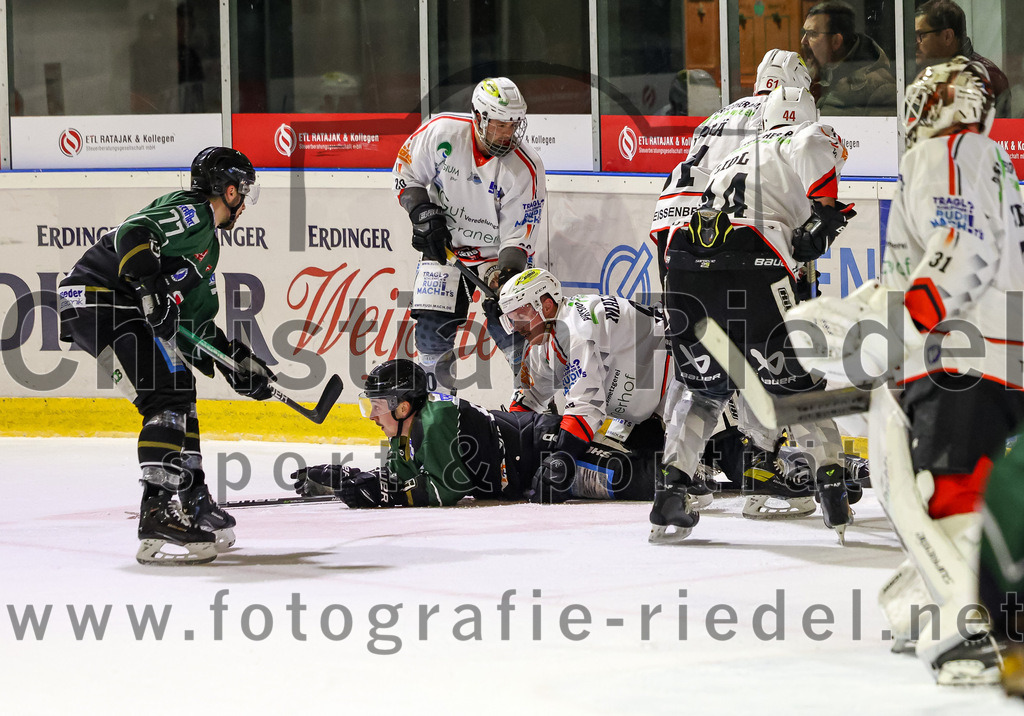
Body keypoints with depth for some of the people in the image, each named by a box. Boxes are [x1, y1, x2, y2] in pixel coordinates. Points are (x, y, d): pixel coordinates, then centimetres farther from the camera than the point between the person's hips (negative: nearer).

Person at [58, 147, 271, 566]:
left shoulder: (208, 244, 25)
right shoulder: (190, 211, -7)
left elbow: (197, 323, 29)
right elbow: (133, 234, -25)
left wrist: (240, 362, 24)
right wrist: (149, 287, -36)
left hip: (126, 311, 11)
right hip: (98, 300, -11)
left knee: (178, 392, 19)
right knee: (168, 396, -19)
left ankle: (191, 500, 26)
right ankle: (161, 517, -27)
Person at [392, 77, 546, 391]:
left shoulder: (526, 167, -21)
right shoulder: (442, 132, -18)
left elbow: (519, 233, -17)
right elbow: (406, 174, -2)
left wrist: (508, 272, -33)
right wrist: (423, 212, -16)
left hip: (496, 251, -2)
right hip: (443, 244, 2)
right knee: (433, 329, -5)